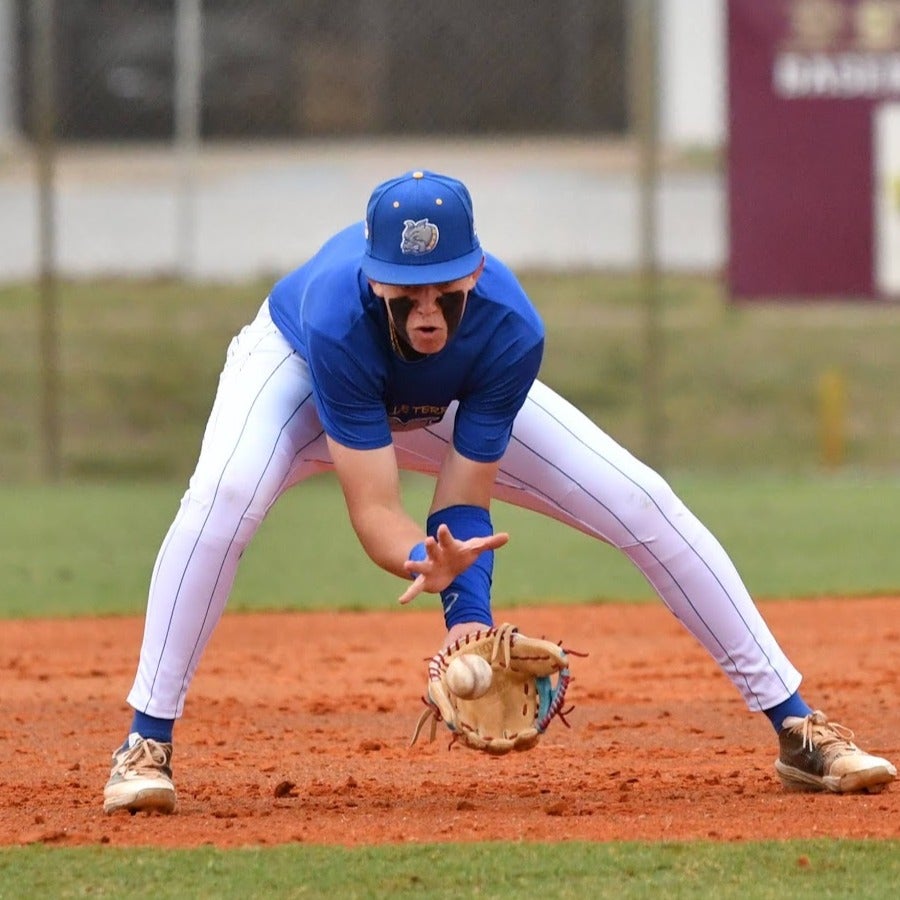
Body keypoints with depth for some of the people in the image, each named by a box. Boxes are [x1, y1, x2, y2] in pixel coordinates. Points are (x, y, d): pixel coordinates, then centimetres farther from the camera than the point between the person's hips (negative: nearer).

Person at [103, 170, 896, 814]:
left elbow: (463, 501, -29)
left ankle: (797, 730, 0)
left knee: (644, 504, -10)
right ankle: (146, 746, -24)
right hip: (294, 366, -3)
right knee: (223, 499, -36)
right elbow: (373, 508, -41)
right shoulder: (338, 317, -44)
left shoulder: (509, 333, -36)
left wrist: (469, 615, -45)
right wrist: (425, 562, -62)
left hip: (456, 402, 3)